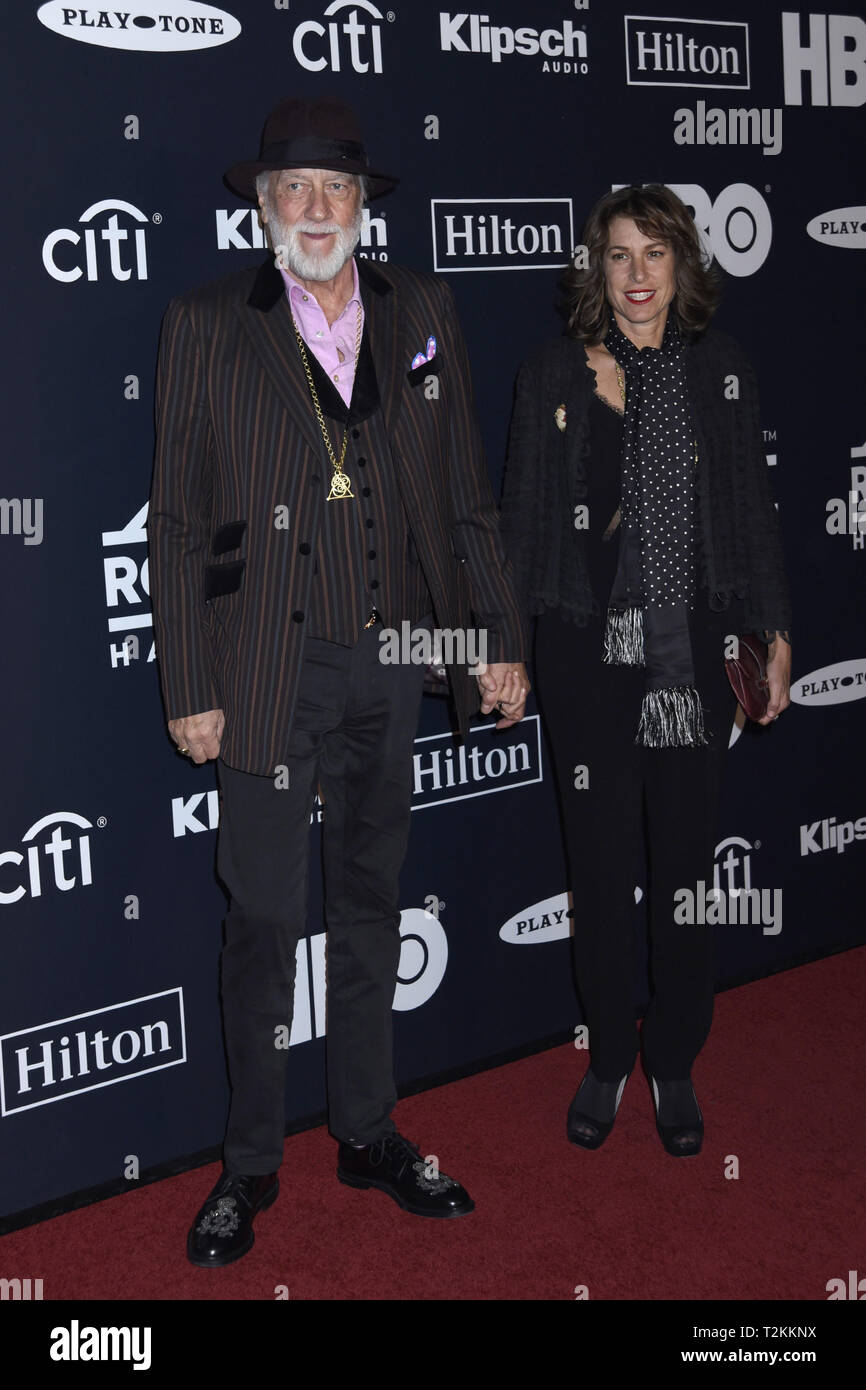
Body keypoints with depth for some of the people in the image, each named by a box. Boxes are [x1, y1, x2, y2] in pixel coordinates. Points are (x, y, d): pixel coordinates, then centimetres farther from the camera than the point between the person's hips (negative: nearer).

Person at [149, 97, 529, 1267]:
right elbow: (178, 523, -3)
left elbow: (466, 492, 9)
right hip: (275, 670, -3)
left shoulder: (422, 313, 7)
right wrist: (188, 688, -7)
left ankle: (368, 1134, 31)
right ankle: (251, 1162, 22)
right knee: (265, 919, 3)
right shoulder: (207, 326, -2)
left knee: (372, 905, 15)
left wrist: (502, 638, 5)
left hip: (394, 660, 3)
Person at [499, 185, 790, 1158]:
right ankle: (607, 1059, 25)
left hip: (696, 649, 1)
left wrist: (774, 633, 5)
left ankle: (674, 1065, 24)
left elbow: (753, 510, 8)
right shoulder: (555, 373, 1)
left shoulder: (720, 370, 6)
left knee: (686, 864, 8)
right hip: (588, 649, -1)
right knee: (601, 863, 8)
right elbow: (523, 517, 1)